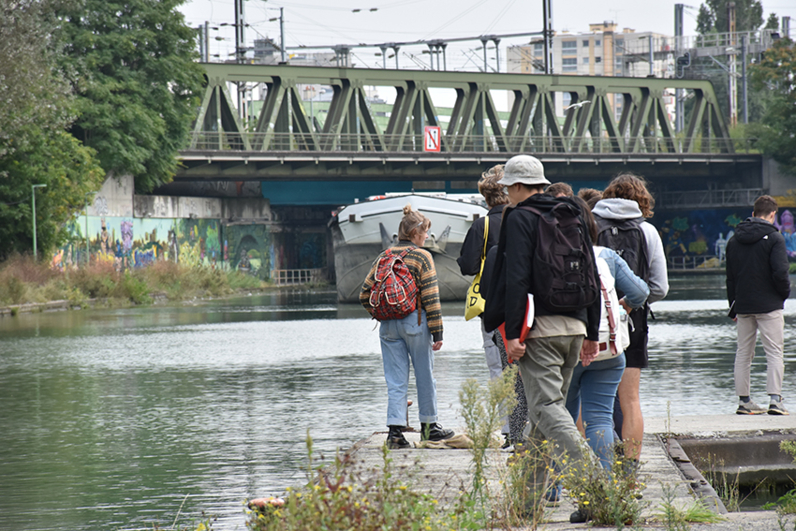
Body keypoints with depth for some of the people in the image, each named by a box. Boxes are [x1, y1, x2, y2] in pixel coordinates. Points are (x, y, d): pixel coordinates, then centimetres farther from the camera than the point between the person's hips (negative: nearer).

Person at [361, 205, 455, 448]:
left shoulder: (383, 257, 8)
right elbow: (430, 298, -11)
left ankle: (395, 430, -4)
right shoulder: (422, 257, -7)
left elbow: (365, 295, 6)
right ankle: (429, 426, 21)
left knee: (395, 381, 5)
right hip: (415, 322, -4)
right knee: (425, 376, 11)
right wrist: (437, 332, -9)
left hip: (388, 327, 4)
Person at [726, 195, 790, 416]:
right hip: (769, 306, -5)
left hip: (743, 306, 5)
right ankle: (775, 399, -13)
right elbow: (780, 273, -18)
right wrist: (785, 292, 2)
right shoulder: (774, 238, -9)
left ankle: (744, 401, 11)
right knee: (774, 353, -3)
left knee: (743, 353, 11)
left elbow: (730, 276, 13)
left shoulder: (734, 240, 10)